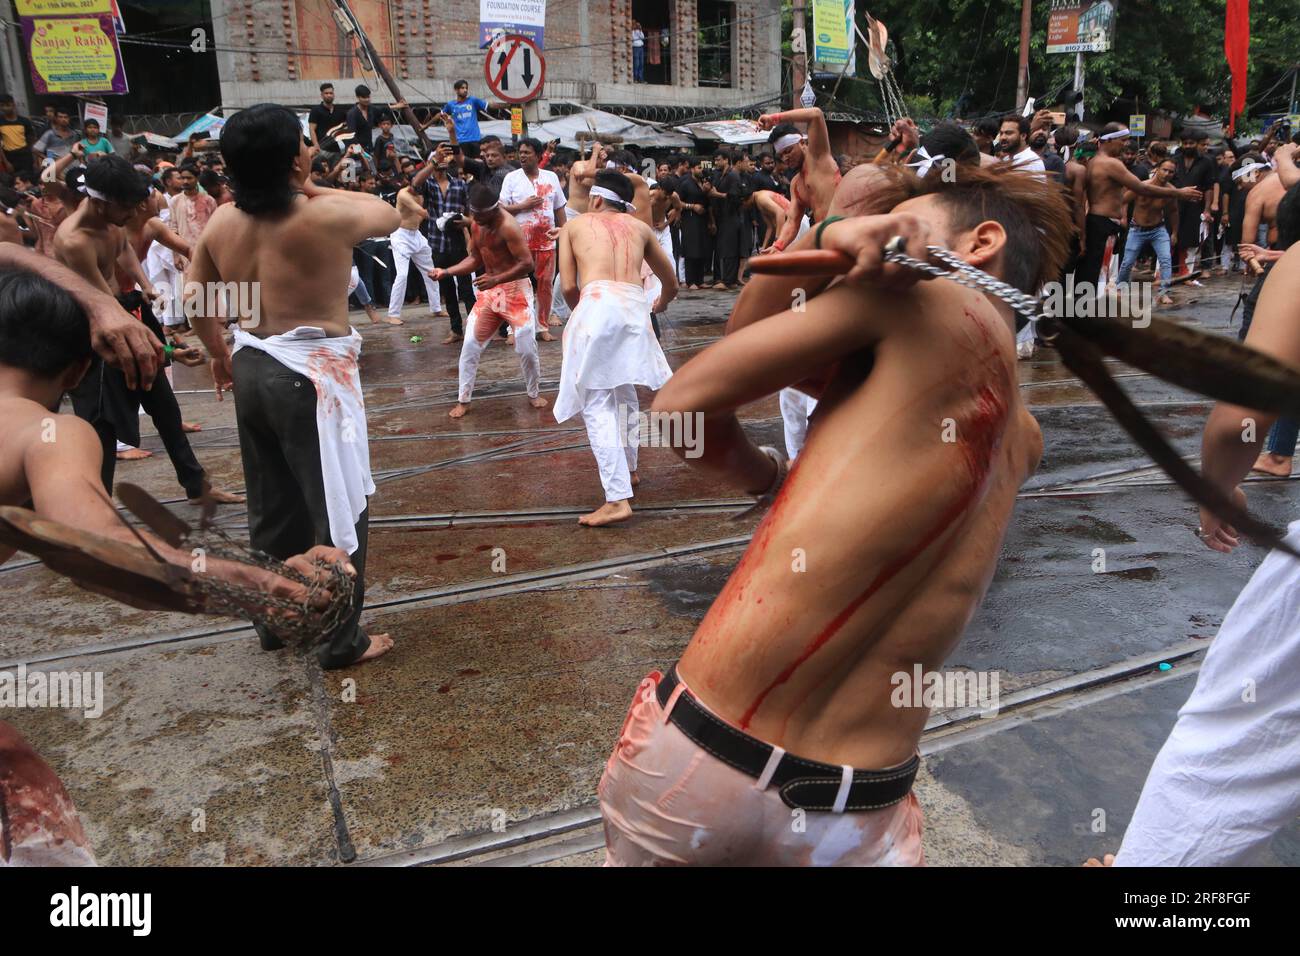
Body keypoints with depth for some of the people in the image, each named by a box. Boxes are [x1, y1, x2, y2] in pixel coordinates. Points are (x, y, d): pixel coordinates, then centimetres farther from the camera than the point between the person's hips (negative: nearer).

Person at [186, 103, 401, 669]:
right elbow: (389, 215, 2)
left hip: (252, 368, 7)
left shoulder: (221, 222, 2)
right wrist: (318, 192, 10)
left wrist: (219, 352, 27)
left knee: (272, 505, 20)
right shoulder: (323, 217, -16)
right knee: (339, 509, 4)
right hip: (313, 374, -7)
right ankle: (341, 641, 13)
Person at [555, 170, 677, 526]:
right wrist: (660, 304, 53)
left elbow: (569, 287, 7)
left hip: (597, 304, -3)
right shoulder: (640, 228, 25)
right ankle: (628, 468, 40)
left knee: (597, 404, -2)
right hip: (634, 306, 4)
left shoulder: (575, 225, 19)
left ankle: (618, 498, -11)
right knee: (624, 390, 25)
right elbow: (671, 284, 31)